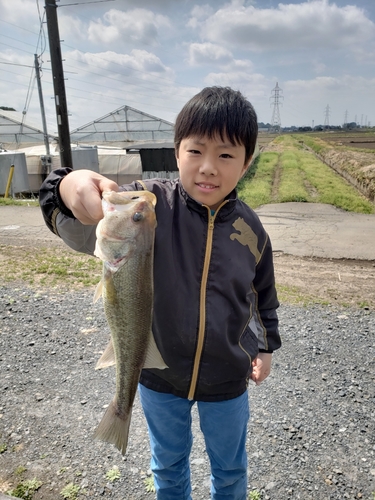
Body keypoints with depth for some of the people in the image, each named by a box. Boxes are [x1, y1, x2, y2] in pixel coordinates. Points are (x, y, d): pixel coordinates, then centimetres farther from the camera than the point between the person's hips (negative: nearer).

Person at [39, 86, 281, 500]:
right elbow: (86, 233, -32)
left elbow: (264, 293, 3)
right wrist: (69, 190, -53)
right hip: (159, 374, 0)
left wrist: (266, 345, 11)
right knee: (168, 463, 29)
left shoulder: (249, 229, -13)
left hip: (226, 379, 1)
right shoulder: (153, 204, -20)